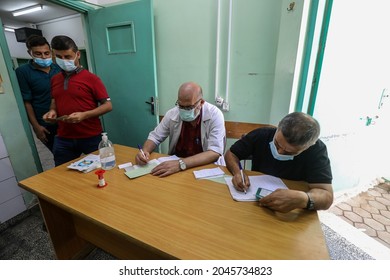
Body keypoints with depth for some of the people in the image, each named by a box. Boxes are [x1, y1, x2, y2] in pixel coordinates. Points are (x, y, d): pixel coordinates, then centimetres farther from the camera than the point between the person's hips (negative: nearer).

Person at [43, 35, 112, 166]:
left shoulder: (91, 78, -6)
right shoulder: (55, 79, 11)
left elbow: (108, 105, -9)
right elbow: (55, 101, 23)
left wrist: (84, 115, -20)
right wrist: (52, 111, 0)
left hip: (91, 138, -4)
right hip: (63, 139, 5)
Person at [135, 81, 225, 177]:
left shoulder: (215, 115, -16)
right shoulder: (173, 113, -6)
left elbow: (214, 153, -23)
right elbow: (155, 136, 6)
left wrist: (181, 164, -33)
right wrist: (145, 151, -14)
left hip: (207, 167, -2)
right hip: (176, 162, 3)